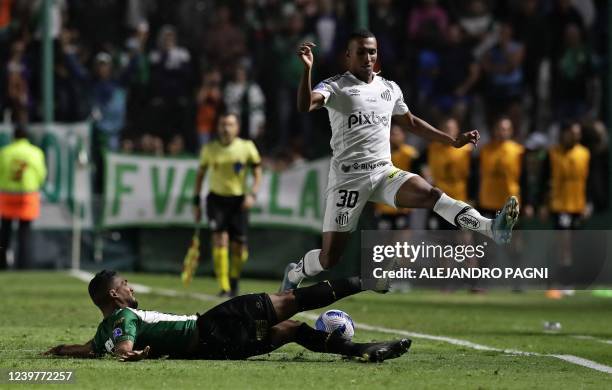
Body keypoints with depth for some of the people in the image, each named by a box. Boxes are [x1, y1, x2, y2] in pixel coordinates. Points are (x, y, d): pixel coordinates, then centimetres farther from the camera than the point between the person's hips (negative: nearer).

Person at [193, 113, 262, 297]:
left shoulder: (247, 147, -2)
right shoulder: (209, 149, 1)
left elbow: (257, 173, 4)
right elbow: (200, 174, 12)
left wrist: (252, 194, -12)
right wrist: (196, 201, 10)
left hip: (239, 200, 0)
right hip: (217, 199, 0)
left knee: (239, 246, 0)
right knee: (220, 239, -17)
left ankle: (234, 283, 25)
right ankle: (224, 287, -18)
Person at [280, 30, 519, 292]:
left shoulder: (389, 89, 15)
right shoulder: (335, 86, -3)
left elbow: (411, 123, 30)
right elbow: (305, 106, -22)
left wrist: (453, 141, 27)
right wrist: (307, 70, -38)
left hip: (384, 172, 4)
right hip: (348, 178, -4)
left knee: (430, 194, -25)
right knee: (329, 258, -4)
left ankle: (492, 228, -42)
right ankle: (294, 274, 28)